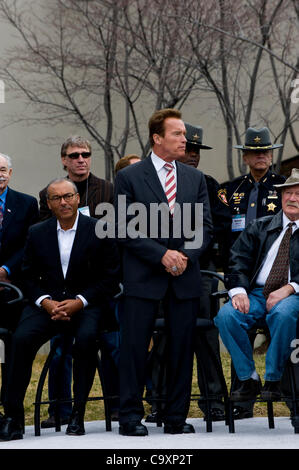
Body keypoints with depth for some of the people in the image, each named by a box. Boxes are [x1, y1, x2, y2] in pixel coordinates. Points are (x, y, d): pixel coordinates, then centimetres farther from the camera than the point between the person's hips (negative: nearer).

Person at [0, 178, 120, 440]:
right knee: (22, 338, -27)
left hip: (85, 304, -2)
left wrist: (79, 302, -13)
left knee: (86, 338, -34)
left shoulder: (98, 230, 1)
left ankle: (78, 414, -20)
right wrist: (45, 302, -10)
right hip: (47, 303, 2)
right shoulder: (37, 233, 10)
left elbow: (110, 278, -1)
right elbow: (29, 277, 11)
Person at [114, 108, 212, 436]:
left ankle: (176, 417, 11)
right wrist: (162, 255, -13)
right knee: (134, 346, -3)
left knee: (182, 347, 4)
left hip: (185, 275, 4)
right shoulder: (128, 177, 0)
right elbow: (125, 229, -5)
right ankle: (131, 416, 4)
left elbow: (205, 226, 9)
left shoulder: (195, 178, 13)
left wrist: (186, 255, -8)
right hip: (143, 277, -4)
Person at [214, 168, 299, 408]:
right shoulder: (259, 227, 17)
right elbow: (238, 260, 8)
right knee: (226, 315, -26)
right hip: (256, 293, 3)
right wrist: (239, 290, -10)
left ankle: (273, 380, -20)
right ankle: (248, 379, -12)